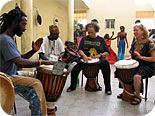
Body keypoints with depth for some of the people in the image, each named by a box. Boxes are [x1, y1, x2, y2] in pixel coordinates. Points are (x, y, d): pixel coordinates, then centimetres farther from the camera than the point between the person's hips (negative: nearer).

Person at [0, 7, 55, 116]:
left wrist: (33, 51, -3)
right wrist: (42, 62, -22)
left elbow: (20, 58, 11)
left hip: (12, 75, 10)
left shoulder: (9, 38, 12)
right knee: (36, 84, -21)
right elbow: (20, 63, -29)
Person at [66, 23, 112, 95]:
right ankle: (72, 86, -10)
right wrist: (84, 56, -20)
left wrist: (100, 55, -14)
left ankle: (108, 88, -21)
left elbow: (107, 52, 7)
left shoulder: (101, 40, 10)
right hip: (86, 59, 1)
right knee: (75, 63, -27)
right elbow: (80, 50, 2)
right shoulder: (84, 39, 12)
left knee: (105, 63, -33)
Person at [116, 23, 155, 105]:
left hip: (147, 66, -7)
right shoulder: (134, 43, 11)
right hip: (135, 65, 7)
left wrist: (141, 57, -22)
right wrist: (129, 58, -2)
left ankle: (137, 96, -9)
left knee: (136, 76, -36)